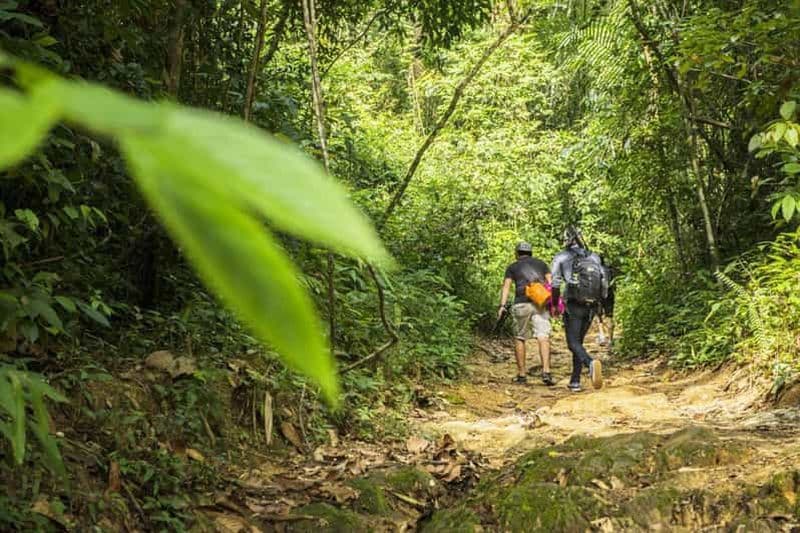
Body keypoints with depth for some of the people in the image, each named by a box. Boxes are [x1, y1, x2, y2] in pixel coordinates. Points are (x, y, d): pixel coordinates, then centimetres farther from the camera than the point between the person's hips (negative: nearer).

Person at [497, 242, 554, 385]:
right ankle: (546, 371, -22)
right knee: (543, 337, -7)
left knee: (519, 338, 11)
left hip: (522, 305, -1)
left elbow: (506, 286, 1)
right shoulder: (541, 263, 20)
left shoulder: (512, 267, 15)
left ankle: (521, 374, 14)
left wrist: (502, 305, -8)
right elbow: (550, 283, 10)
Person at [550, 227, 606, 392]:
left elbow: (556, 284, -6)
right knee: (579, 341, 15)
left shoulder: (561, 258, 1)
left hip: (573, 306, -4)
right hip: (591, 307, 4)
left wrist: (554, 305, 7)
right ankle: (575, 381, 15)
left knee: (573, 343, -1)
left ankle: (591, 363, -31)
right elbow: (604, 284, 5)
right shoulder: (594, 257, 10)